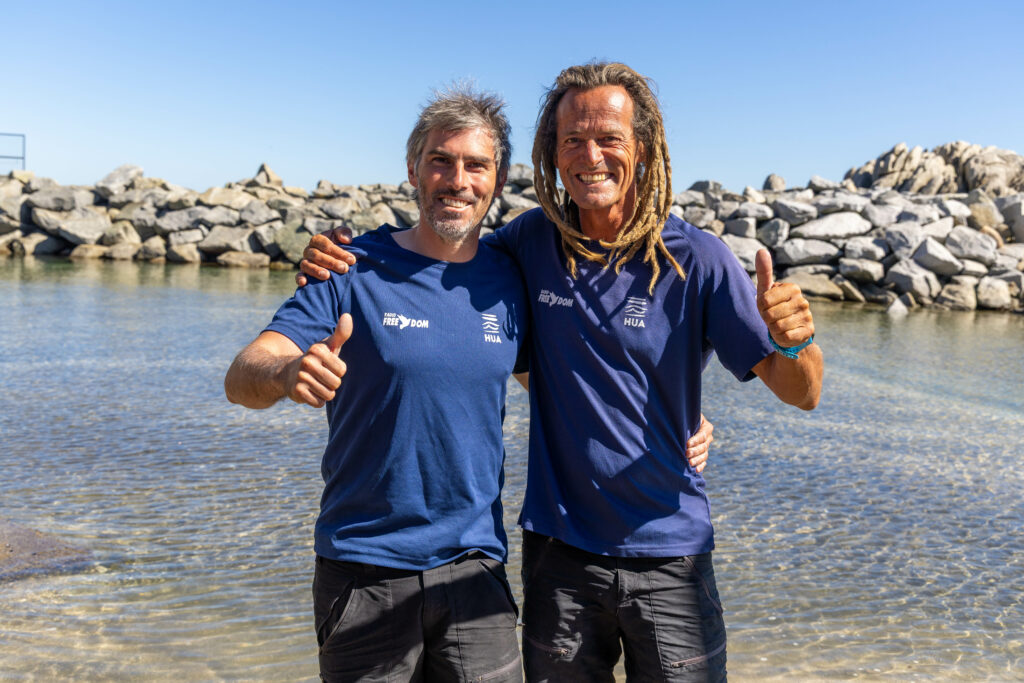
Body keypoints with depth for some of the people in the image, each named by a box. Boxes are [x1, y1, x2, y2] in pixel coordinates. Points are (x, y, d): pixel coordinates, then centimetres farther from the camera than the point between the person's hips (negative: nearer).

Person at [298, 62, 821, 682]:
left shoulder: (696, 260, -11)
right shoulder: (531, 241, -4)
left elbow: (802, 394, -9)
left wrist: (795, 340, -33)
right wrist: (344, 259, -4)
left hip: (669, 552, -1)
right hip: (559, 548, 2)